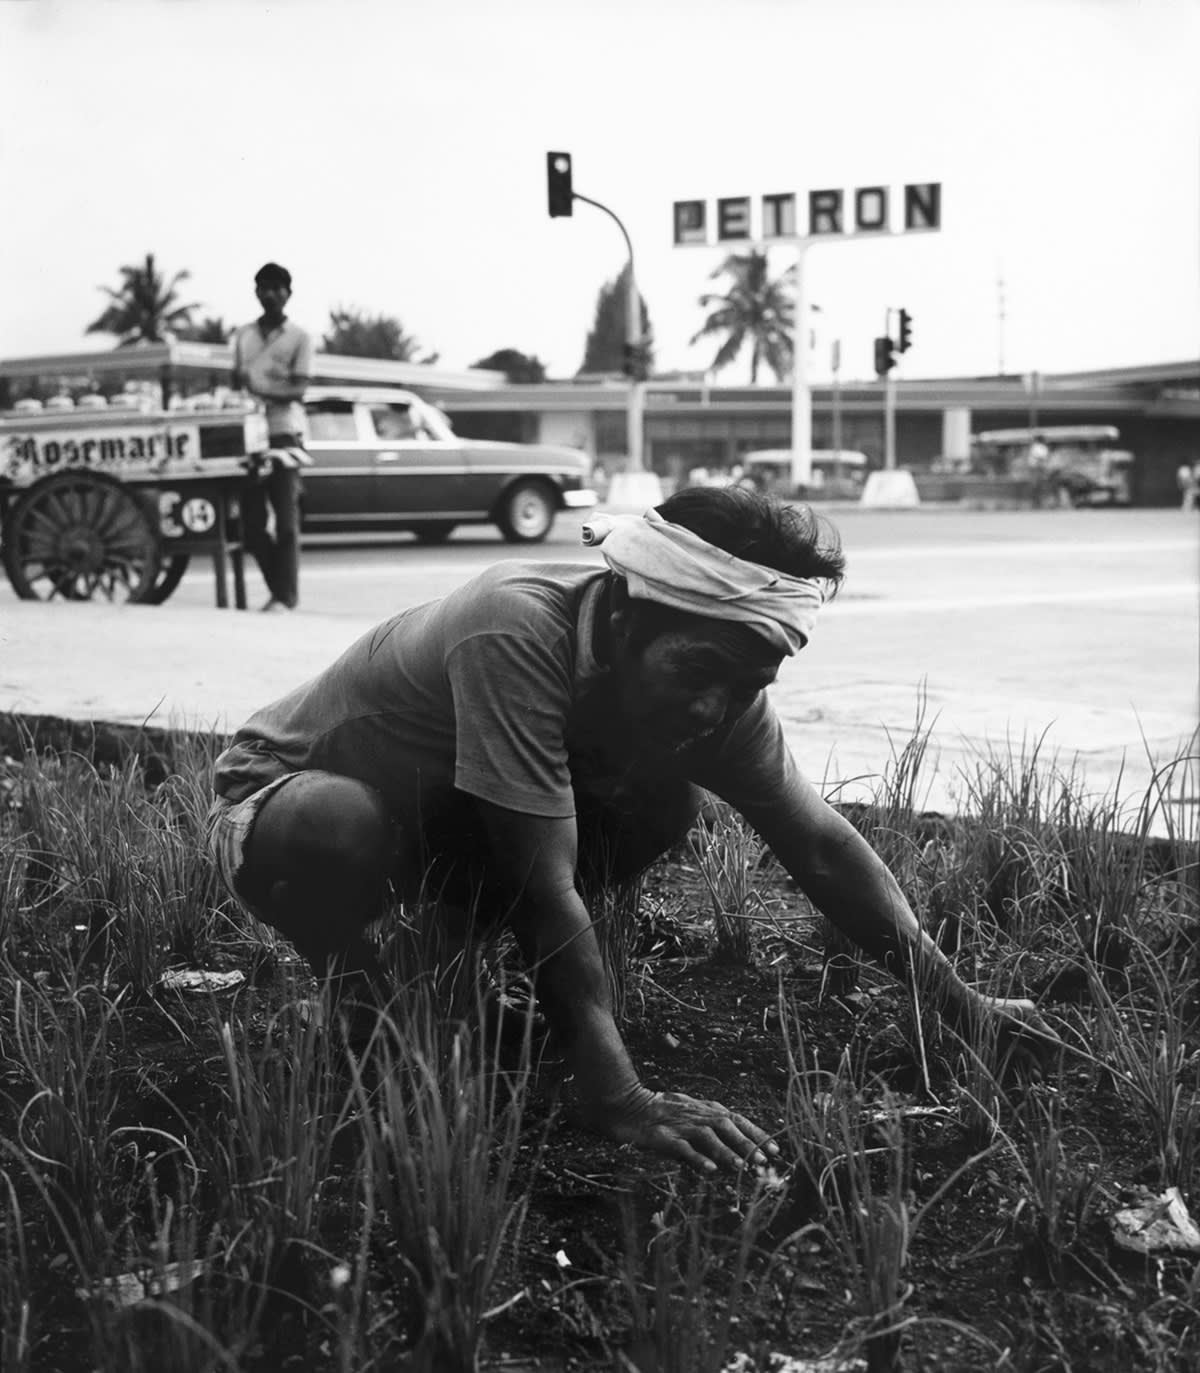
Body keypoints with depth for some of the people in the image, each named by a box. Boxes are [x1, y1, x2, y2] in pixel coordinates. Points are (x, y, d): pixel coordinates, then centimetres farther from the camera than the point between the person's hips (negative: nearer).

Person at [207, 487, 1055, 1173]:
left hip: (443, 829, 6)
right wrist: (621, 1105, -43)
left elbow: (820, 844, -10)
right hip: (283, 794, -6)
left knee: (671, 800, -14)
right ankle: (354, 1001, -8)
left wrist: (959, 1003, -12)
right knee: (343, 828, -41)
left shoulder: (711, 680, -17)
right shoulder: (519, 635, -39)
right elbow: (544, 891, -40)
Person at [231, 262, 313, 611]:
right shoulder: (243, 335, 15)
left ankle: (286, 595, -3)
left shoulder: (298, 338, 2)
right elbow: (236, 383, 17)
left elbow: (298, 390, -8)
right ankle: (278, 587, 17)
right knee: (251, 522, 3)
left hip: (284, 434, -4)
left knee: (285, 519, -7)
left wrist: (260, 388, -22)